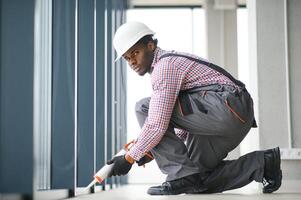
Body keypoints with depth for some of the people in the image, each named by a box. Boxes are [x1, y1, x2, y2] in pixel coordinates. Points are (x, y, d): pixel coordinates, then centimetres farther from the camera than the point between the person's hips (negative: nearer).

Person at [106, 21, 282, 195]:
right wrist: (152, 151, 21)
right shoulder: (173, 60, 25)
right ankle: (262, 163, 12)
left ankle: (183, 175, -11)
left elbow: (157, 125, -17)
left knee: (144, 107, -11)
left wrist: (130, 158, -6)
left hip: (227, 107, -11)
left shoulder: (165, 65, -8)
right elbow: (186, 121, 28)